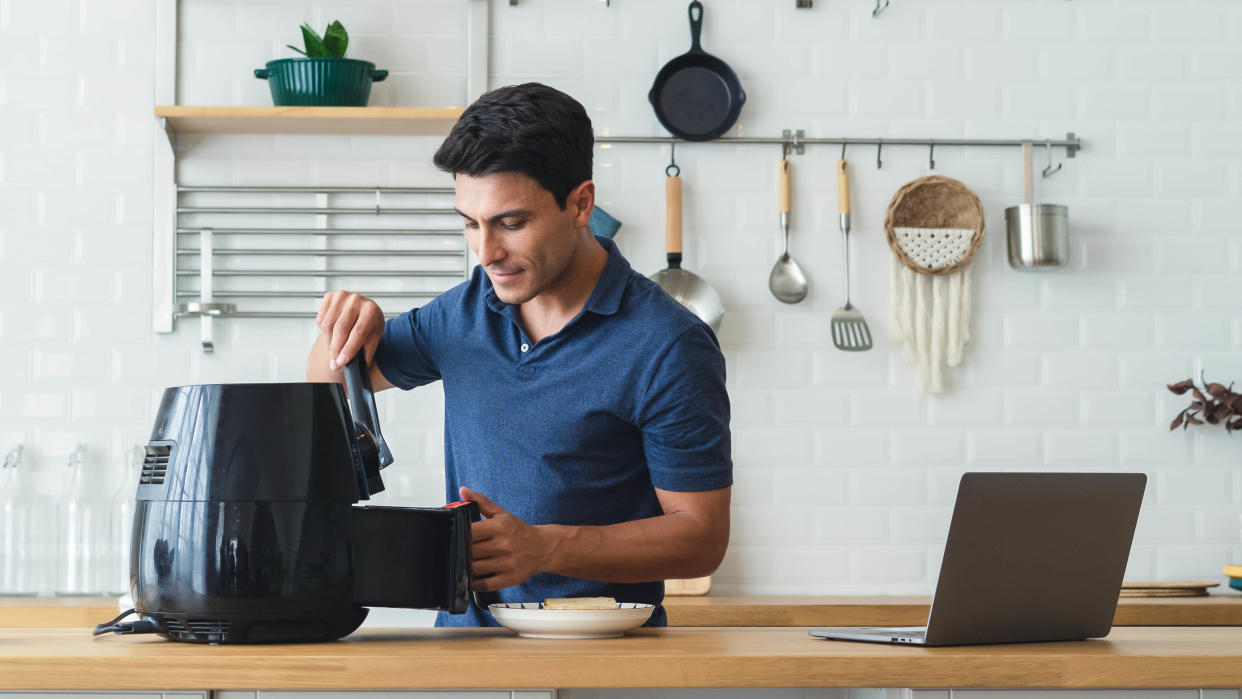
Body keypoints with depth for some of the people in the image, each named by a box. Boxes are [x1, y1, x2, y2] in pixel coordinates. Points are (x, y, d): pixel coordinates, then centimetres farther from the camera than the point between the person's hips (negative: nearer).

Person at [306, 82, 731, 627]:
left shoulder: (668, 347, -10)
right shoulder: (465, 311, 9)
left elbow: (702, 537, -10)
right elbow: (331, 381, 25)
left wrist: (542, 548, -21)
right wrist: (348, 328, 1)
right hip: (465, 640, 4)